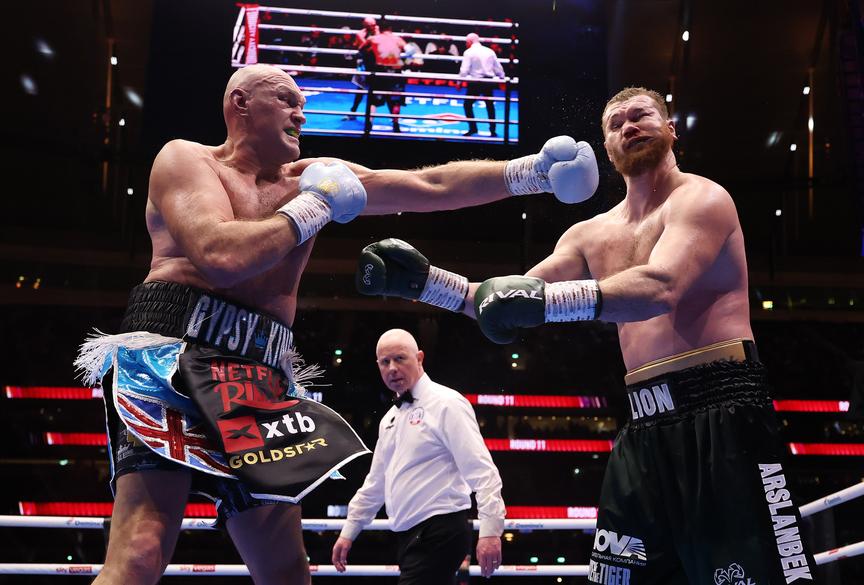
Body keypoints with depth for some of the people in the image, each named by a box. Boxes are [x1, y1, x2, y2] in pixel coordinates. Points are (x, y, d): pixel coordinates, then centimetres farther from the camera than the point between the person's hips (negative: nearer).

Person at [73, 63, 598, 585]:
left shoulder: (313, 179, 19)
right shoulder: (185, 159, 2)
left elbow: (433, 187, 15)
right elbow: (221, 257, -17)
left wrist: (532, 173, 7)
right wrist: (311, 209, -3)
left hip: (259, 380, 7)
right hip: (174, 354, -6)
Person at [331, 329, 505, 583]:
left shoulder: (445, 403, -8)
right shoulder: (390, 418, 18)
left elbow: (481, 470, -16)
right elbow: (376, 482, 27)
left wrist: (490, 530, -24)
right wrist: (348, 532, 26)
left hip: (439, 533, -8)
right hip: (410, 535, 8)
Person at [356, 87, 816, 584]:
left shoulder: (703, 199, -3)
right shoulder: (591, 235, 18)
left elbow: (660, 288, -23)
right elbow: (512, 301, 12)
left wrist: (546, 299, -37)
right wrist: (426, 281, -5)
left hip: (721, 413, -7)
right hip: (646, 429, 7)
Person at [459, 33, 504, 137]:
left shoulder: (469, 52, -6)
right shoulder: (490, 51, 7)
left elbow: (464, 70, -12)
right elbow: (498, 68, 12)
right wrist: (502, 78, 24)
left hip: (475, 82, -5)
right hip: (489, 81, 5)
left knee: (467, 104, 8)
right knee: (490, 106, 14)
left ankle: (473, 128, -1)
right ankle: (492, 130, 14)